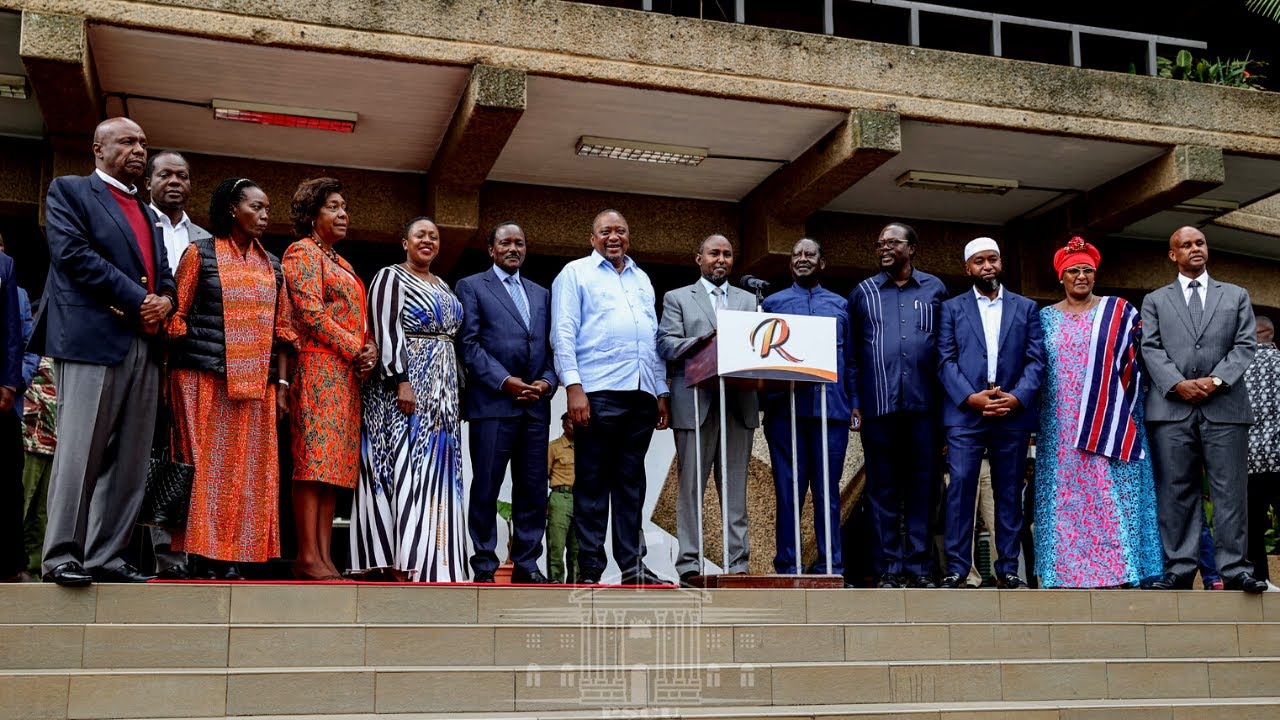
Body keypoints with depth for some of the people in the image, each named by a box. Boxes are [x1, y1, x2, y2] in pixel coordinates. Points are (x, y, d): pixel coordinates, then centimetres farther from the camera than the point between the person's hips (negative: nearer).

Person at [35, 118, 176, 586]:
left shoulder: (147, 214, 26)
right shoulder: (69, 191, 6)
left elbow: (163, 272, 23)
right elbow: (73, 253, -8)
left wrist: (166, 299, -1)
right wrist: (137, 300, -12)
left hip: (143, 345, 7)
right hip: (92, 338, -6)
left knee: (130, 460, 4)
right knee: (81, 452, -6)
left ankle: (105, 556, 9)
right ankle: (61, 556, 1)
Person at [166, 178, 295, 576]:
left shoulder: (272, 265, 16)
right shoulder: (200, 252, 3)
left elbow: (282, 328, 14)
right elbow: (177, 316, 0)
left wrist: (281, 384, 7)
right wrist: (176, 378, -6)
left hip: (255, 385, 4)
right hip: (205, 379, -4)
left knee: (248, 468, 1)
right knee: (204, 464, -5)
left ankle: (229, 557, 4)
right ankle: (192, 553, -1)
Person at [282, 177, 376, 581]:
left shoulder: (340, 263, 26)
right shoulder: (302, 252, 0)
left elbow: (357, 319, 23)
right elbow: (311, 313, -11)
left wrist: (369, 351, 3)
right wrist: (355, 349, -11)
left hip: (348, 374, 8)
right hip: (319, 367, -8)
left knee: (334, 465, 2)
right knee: (315, 460, -13)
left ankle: (324, 557, 0)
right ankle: (308, 558, -14)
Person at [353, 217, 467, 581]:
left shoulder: (443, 287, 20)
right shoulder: (390, 278, -2)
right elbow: (387, 332, -13)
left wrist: (457, 390, 14)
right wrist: (402, 381, -22)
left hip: (443, 393, 8)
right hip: (404, 386, -8)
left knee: (436, 471, 5)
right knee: (405, 468, -12)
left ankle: (430, 558, 7)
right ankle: (402, 561, -13)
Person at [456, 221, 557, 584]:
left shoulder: (541, 294, 21)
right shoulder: (471, 286, 6)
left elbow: (551, 346, 17)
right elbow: (469, 343, -4)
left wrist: (547, 381, -3)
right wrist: (505, 381, -13)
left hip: (535, 405, 5)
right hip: (492, 403, -4)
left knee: (533, 489, 5)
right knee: (486, 488, -2)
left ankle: (526, 564, 12)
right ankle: (484, 567, 4)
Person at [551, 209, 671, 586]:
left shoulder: (642, 279, 23)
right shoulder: (576, 273, 7)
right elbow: (563, 333, -3)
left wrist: (662, 392, 15)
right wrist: (573, 386, -13)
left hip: (642, 393, 5)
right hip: (598, 392, -5)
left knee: (631, 481, 7)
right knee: (592, 482, -3)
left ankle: (633, 567, 10)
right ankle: (589, 572, -1)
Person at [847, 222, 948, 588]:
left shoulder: (934, 289, 12)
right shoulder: (863, 292, 12)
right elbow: (851, 352, 10)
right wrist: (854, 402, 2)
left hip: (923, 403, 0)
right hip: (878, 403, 0)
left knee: (922, 486, 2)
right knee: (883, 487, 1)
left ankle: (919, 566, 8)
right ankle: (889, 568, 5)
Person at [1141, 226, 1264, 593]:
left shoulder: (1236, 296, 17)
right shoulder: (1155, 300, 16)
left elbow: (1246, 345, 7)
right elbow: (1151, 349, 5)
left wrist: (1216, 379, -9)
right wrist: (1177, 384, -11)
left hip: (1225, 405, 0)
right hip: (1172, 407, 0)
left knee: (1230, 490, -1)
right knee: (1175, 491, -1)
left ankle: (1234, 568, 3)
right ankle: (1179, 568, 3)